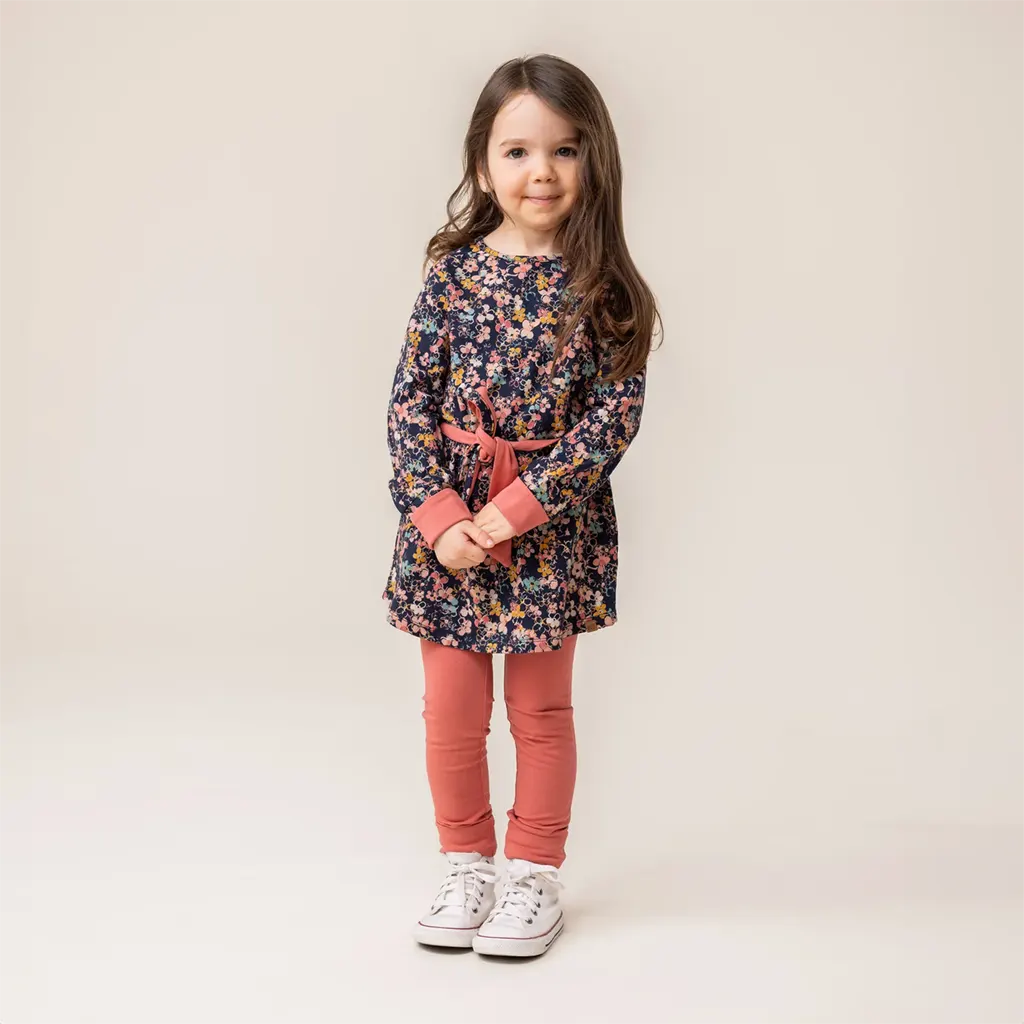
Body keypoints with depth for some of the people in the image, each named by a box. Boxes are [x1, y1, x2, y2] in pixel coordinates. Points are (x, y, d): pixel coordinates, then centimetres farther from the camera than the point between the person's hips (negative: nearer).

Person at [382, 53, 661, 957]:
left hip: (551, 525, -1)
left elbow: (612, 415, -12)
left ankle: (535, 875, 29)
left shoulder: (602, 285, -6)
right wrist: (440, 516, -15)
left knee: (541, 709, 12)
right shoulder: (453, 271, -1)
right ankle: (466, 865, 30)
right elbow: (410, 402, -3)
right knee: (451, 712, 11)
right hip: (446, 522, 2)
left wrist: (509, 514, -19)